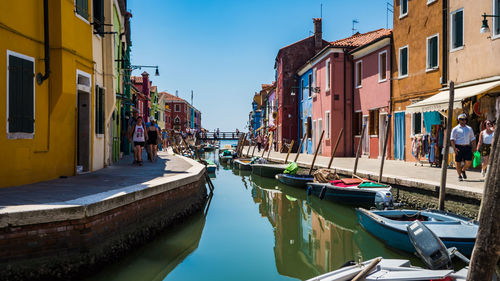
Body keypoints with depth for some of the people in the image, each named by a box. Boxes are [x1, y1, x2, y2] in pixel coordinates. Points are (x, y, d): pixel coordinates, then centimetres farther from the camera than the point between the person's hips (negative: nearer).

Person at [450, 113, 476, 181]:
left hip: (467, 147, 3)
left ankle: (463, 170, 22)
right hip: (458, 147, -3)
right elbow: (452, 139, -2)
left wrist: (474, 148, 7)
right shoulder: (455, 129, 4)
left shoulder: (469, 129, 16)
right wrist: (454, 148, -13)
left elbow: (473, 139, 17)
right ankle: (460, 176, 14)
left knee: (469, 162, -6)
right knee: (458, 162, 0)